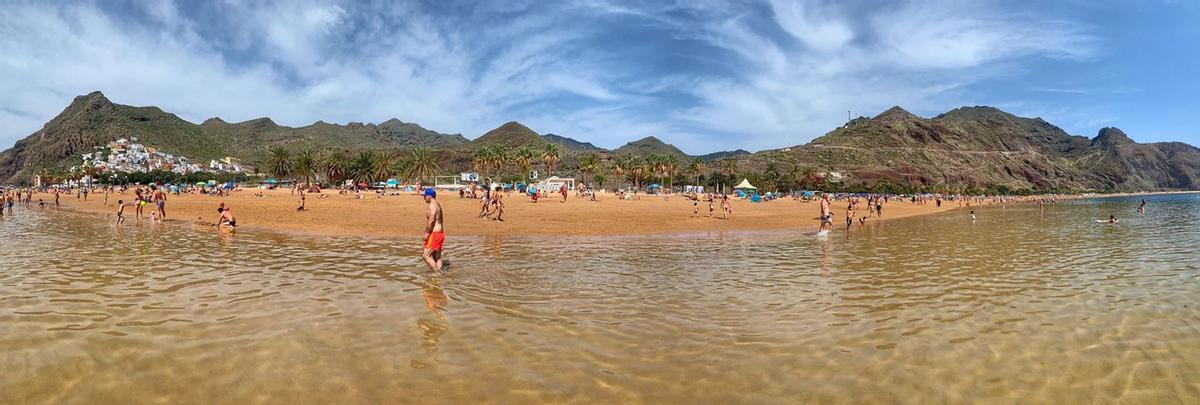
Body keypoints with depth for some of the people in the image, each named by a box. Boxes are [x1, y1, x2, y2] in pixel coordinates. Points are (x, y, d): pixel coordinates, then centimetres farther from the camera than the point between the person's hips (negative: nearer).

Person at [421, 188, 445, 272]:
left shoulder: (432, 205, -14)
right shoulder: (438, 205, 17)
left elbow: (431, 220, -27)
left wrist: (426, 232, -25)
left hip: (434, 234, -10)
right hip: (440, 233, 10)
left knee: (425, 254, -6)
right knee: (437, 256, 13)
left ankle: (437, 271, -8)